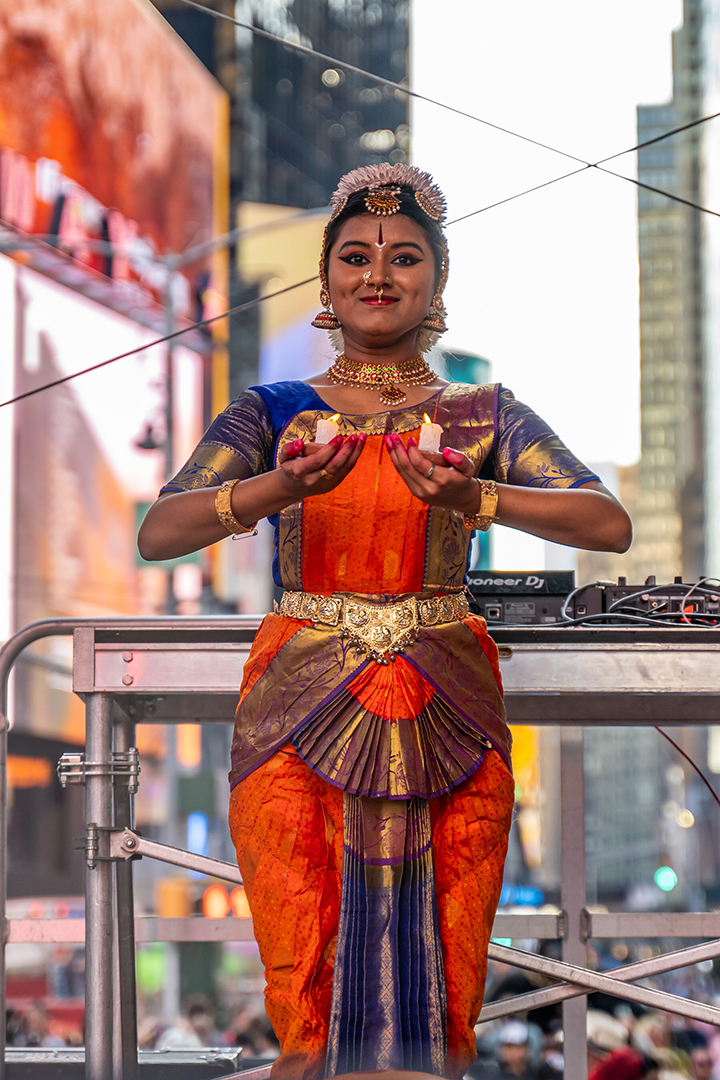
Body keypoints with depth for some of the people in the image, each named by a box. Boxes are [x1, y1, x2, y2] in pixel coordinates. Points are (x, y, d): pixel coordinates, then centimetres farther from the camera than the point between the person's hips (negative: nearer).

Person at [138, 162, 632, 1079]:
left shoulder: (484, 415, 7)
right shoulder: (273, 413, 6)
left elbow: (610, 524, -9)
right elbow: (157, 532, -9)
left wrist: (474, 496, -26)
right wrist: (282, 488, -28)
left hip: (447, 721, 1)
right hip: (301, 718, 0)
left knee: (440, 994, 2)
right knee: (306, 1002, 0)